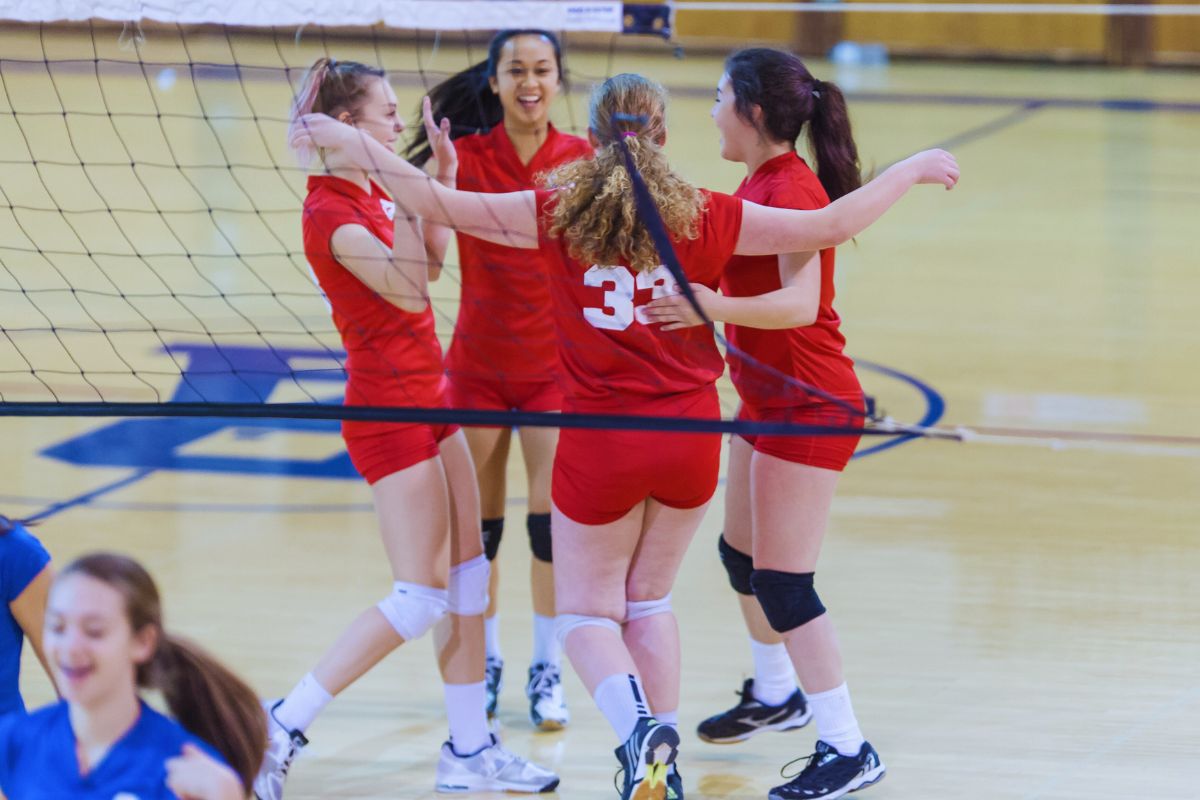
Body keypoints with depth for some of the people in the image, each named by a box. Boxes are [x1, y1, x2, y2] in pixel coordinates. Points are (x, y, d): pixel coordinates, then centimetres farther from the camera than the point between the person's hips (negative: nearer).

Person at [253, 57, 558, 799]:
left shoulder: (372, 196, 9)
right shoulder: (331, 212, -19)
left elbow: (425, 265, 23)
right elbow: (409, 289, -27)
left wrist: (438, 182, 13)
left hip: (427, 400, 10)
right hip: (388, 410, -10)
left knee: (470, 573, 10)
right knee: (422, 596, -9)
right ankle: (284, 725, -5)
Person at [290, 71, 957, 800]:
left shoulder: (561, 213, -8)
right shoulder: (705, 216, -5)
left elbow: (438, 205, -8)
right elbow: (831, 227, -2)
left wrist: (351, 142, 3)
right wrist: (913, 171, 12)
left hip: (602, 444, -2)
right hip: (690, 437, 2)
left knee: (587, 611, 10)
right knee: (649, 600, 21)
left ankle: (639, 725, -18)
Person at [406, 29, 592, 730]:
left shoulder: (581, 158, -3)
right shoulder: (466, 154, -6)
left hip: (556, 363, 0)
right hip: (479, 362, 0)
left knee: (553, 518, -7)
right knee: (477, 524, 5)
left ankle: (549, 671, 6)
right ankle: (485, 661, 22)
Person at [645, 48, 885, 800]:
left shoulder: (790, 190, -21)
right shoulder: (762, 183, 9)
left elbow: (799, 303, -34)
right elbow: (727, 254, 25)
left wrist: (715, 308, -47)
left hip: (809, 406, -10)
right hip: (768, 401, 10)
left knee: (783, 581, -10)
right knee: (742, 556, 24)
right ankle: (776, 693, 44)